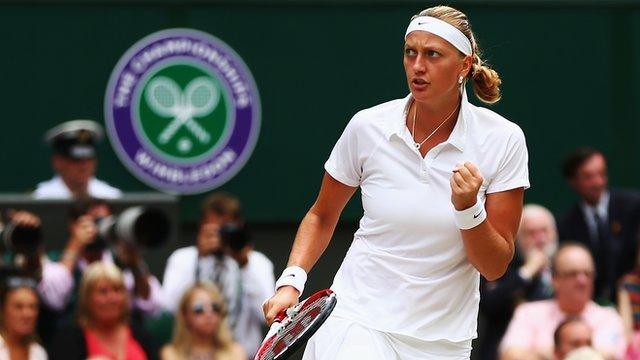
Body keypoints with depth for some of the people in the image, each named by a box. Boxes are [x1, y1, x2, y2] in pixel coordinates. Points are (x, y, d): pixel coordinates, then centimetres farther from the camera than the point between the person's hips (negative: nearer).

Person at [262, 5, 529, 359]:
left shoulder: (503, 140, -5)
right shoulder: (368, 127, -3)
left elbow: (494, 267, -4)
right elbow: (321, 217, 13)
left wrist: (468, 208, -20)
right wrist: (291, 281, -2)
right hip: (358, 320, -1)